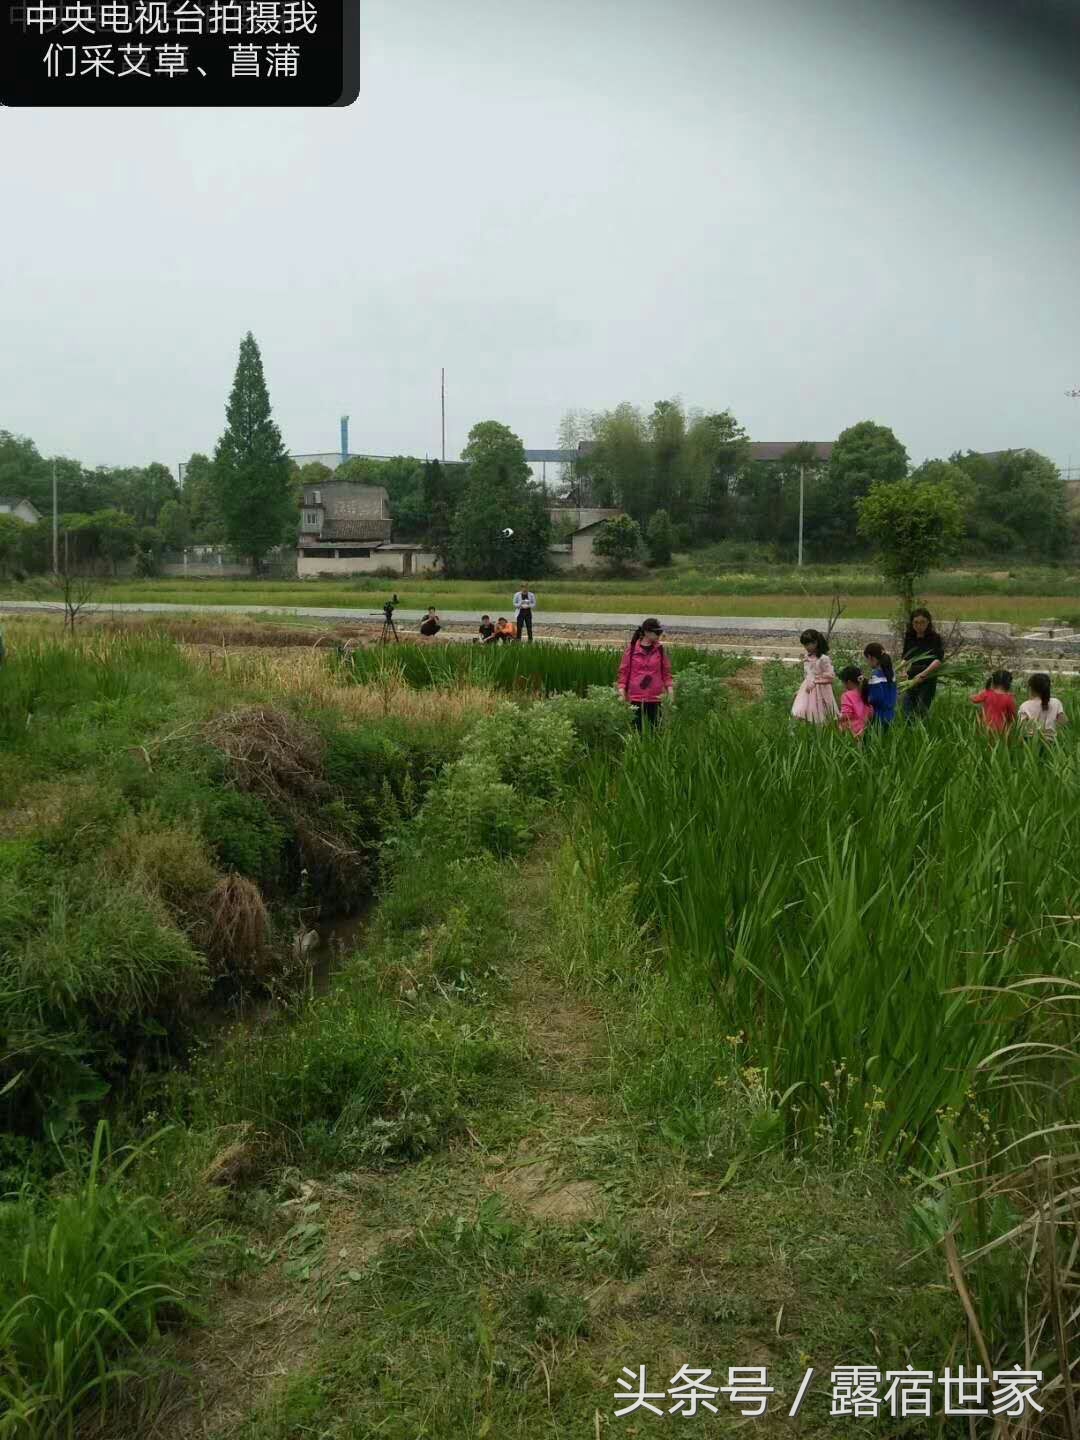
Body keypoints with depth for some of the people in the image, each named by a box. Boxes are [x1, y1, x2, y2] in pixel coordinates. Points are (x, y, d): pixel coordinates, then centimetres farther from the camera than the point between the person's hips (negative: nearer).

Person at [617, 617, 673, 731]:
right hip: (636, 697, -2)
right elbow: (624, 670, 3)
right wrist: (622, 691, -4)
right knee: (637, 728, 2)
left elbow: (666, 671, 10)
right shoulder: (632, 648, -1)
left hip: (655, 697, 2)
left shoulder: (660, 649, 6)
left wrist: (669, 688, -1)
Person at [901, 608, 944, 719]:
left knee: (920, 715, -5)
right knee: (907, 714, 3)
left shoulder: (935, 638, -7)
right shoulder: (909, 638, 7)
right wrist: (903, 670, -3)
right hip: (911, 681, 4)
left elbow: (938, 661, -18)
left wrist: (922, 674, -27)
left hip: (928, 682, -4)